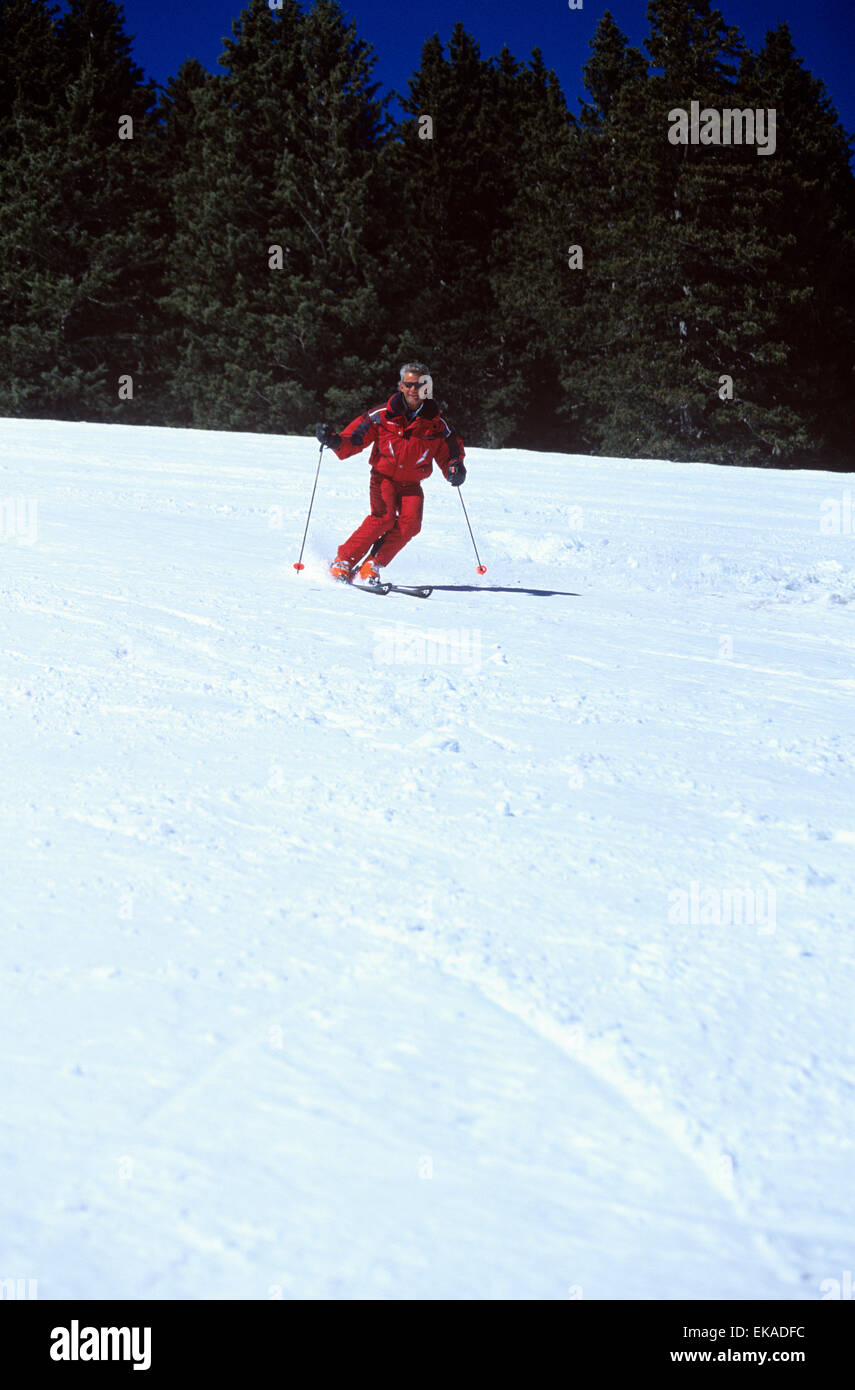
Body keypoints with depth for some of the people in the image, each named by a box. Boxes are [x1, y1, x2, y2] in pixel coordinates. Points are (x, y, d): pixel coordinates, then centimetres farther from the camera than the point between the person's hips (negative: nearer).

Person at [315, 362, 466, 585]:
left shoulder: (435, 424, -1)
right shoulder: (383, 415, -7)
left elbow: (449, 454, 8)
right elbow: (355, 438, -4)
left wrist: (455, 469, -15)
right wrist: (335, 441, -25)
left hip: (411, 484, 3)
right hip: (384, 477, -3)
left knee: (410, 522, -22)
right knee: (383, 517, -26)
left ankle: (372, 566, -14)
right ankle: (343, 562, -19)